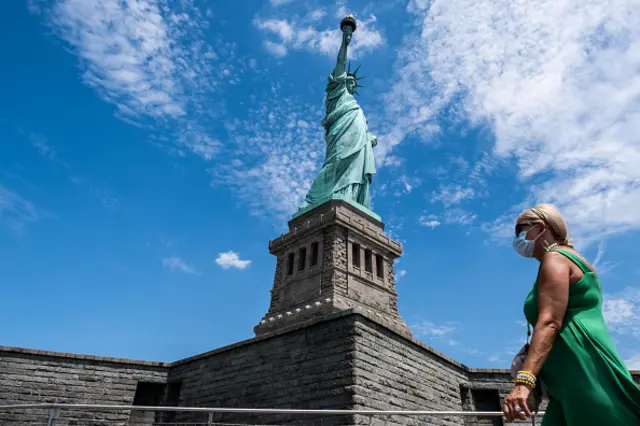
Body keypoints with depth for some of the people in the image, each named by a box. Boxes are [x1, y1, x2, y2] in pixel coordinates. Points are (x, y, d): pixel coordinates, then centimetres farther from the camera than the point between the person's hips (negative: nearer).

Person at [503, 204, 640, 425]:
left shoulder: (555, 258, -5)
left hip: (582, 375, -10)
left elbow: (549, 322, -19)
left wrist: (523, 381, -27)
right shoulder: (567, 258, 26)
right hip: (572, 384, 11)